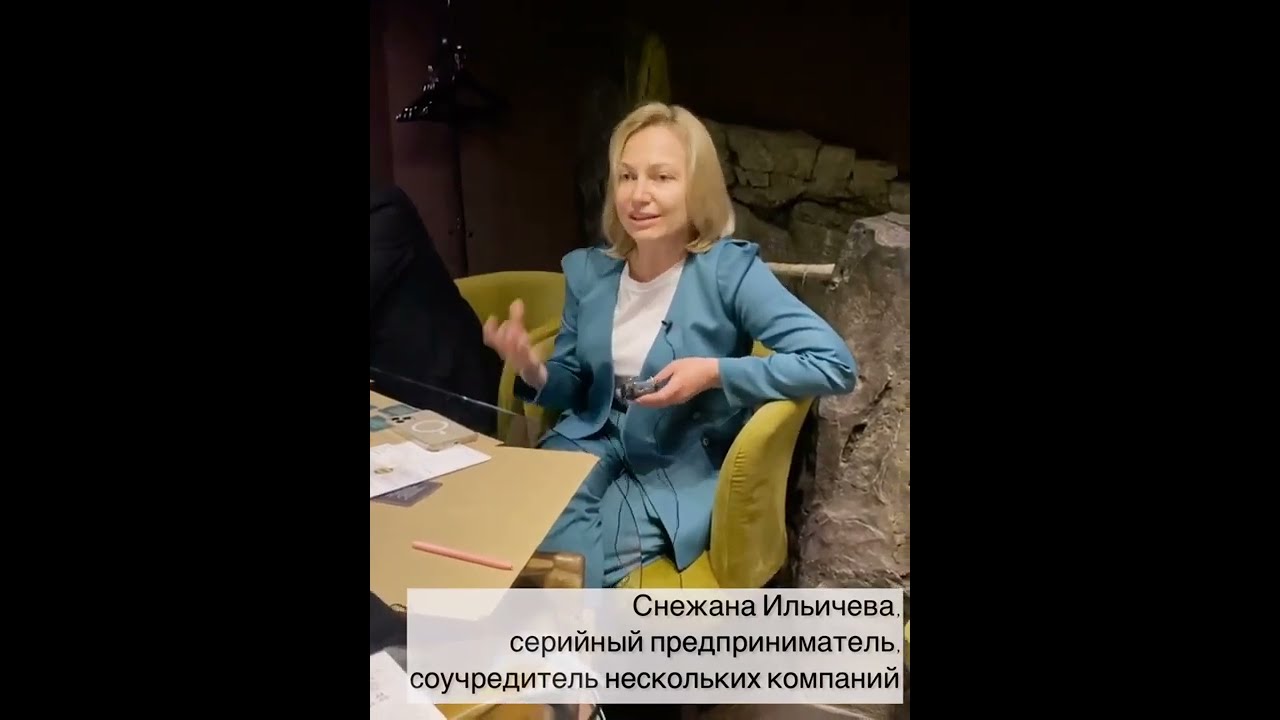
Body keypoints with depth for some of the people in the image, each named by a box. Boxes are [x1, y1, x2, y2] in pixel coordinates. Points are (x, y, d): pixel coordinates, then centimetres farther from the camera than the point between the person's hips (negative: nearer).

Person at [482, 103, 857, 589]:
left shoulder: (729, 270, -13)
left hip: (678, 469, -4)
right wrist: (535, 373, -10)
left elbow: (835, 364, -20)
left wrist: (715, 373, -25)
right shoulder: (587, 270, 3)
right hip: (590, 445, 4)